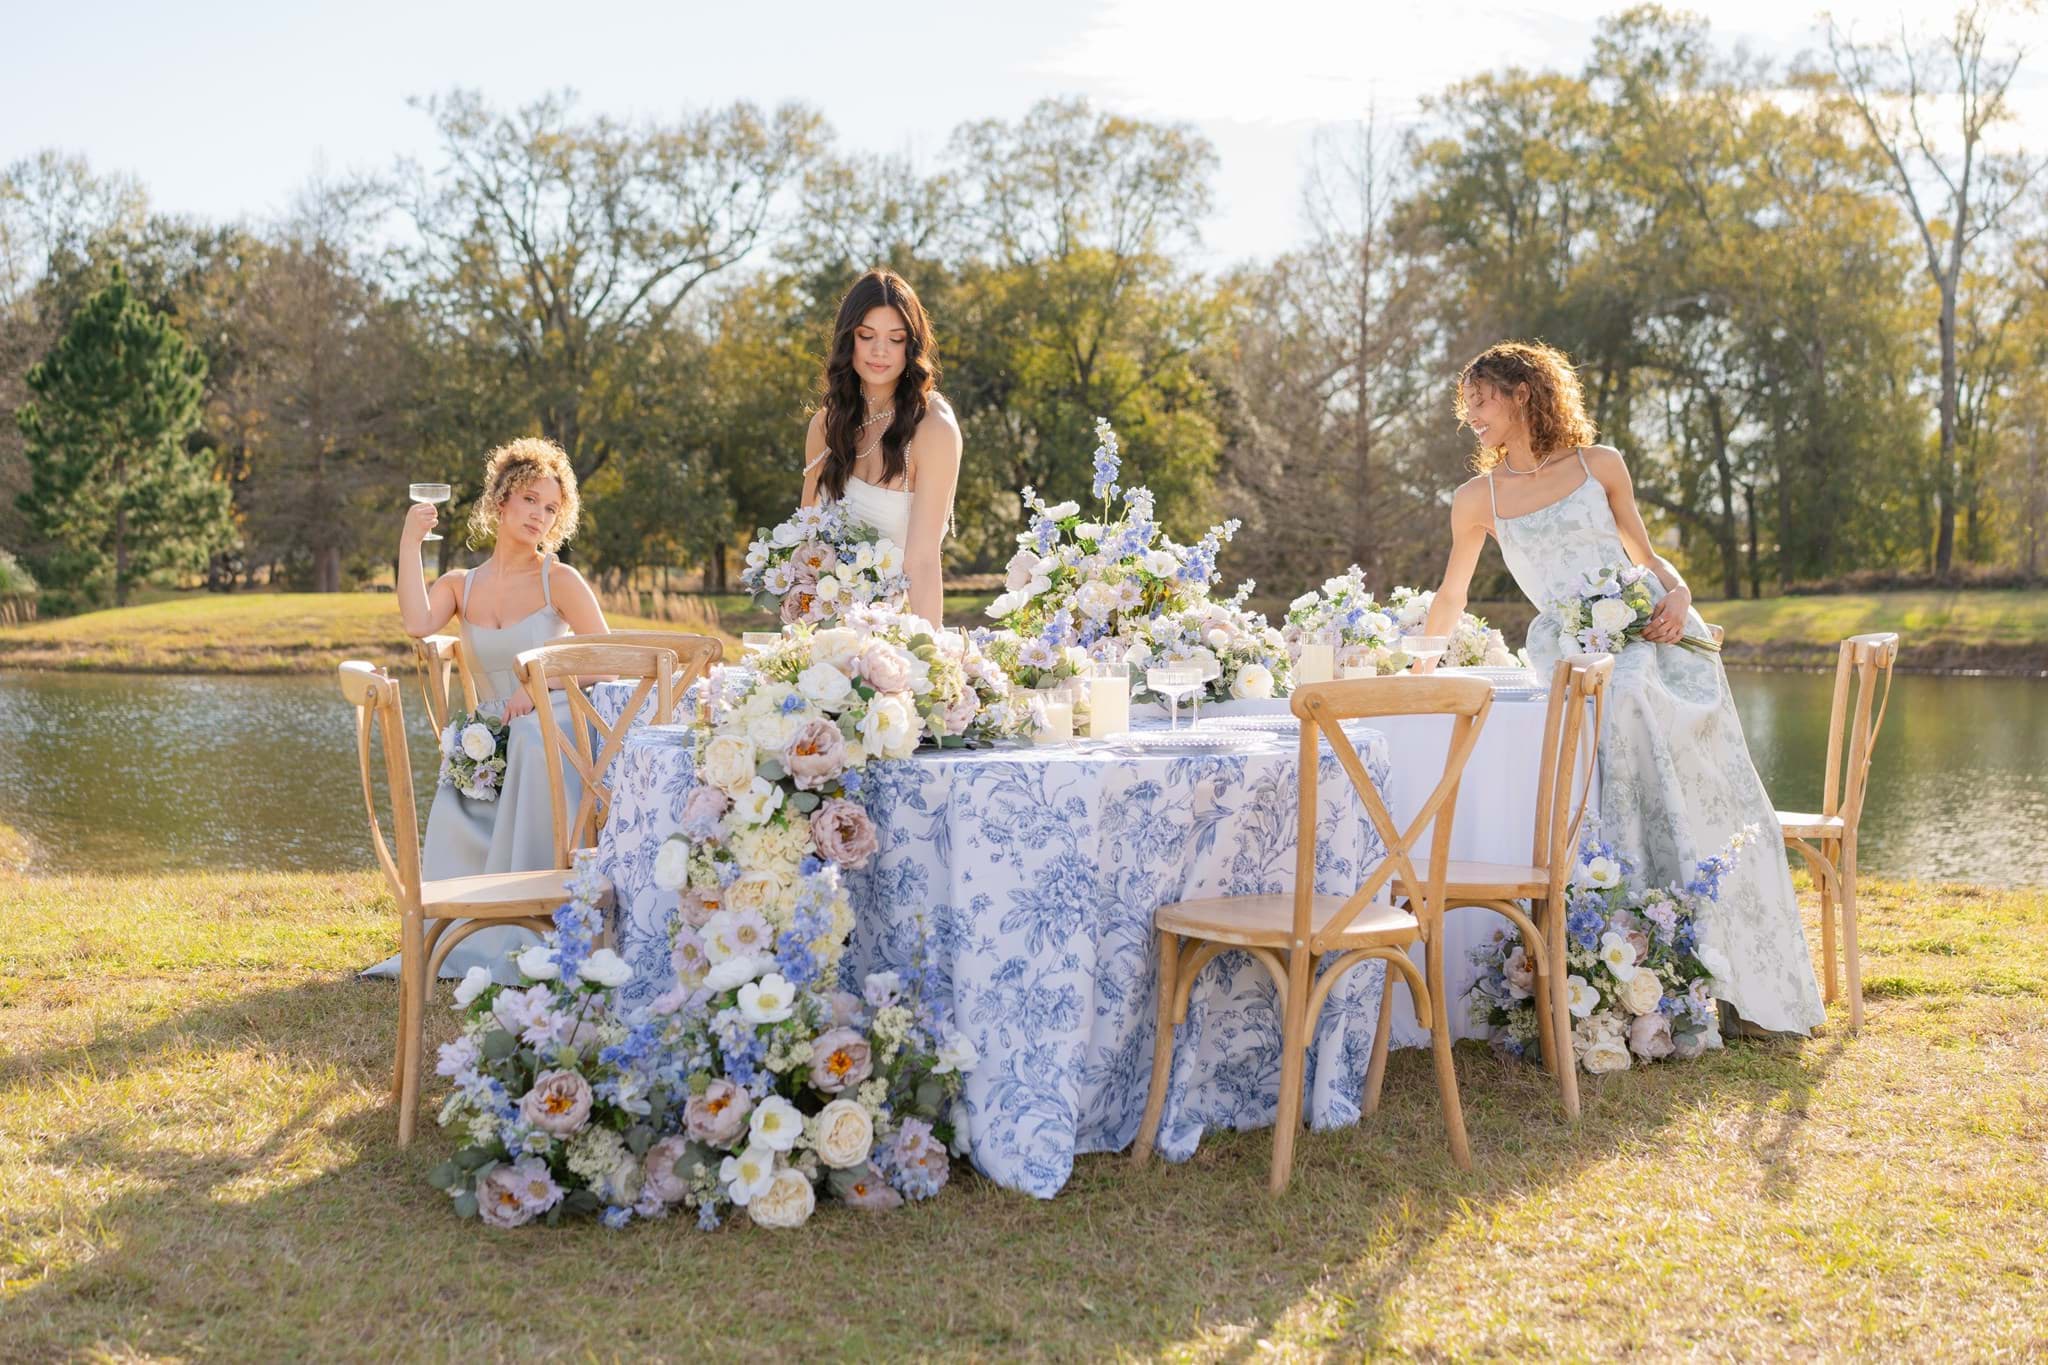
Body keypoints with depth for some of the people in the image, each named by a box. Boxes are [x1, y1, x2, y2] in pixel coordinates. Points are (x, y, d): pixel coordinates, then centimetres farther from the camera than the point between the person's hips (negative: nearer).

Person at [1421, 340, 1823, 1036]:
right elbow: (1450, 598, 22)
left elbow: (1646, 555, 16)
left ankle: (1749, 987, -6)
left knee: (1707, 795, -15)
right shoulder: (1478, 498, 11)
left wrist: (1678, 595, -3)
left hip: (1650, 632, 1)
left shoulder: (1599, 465, 9)